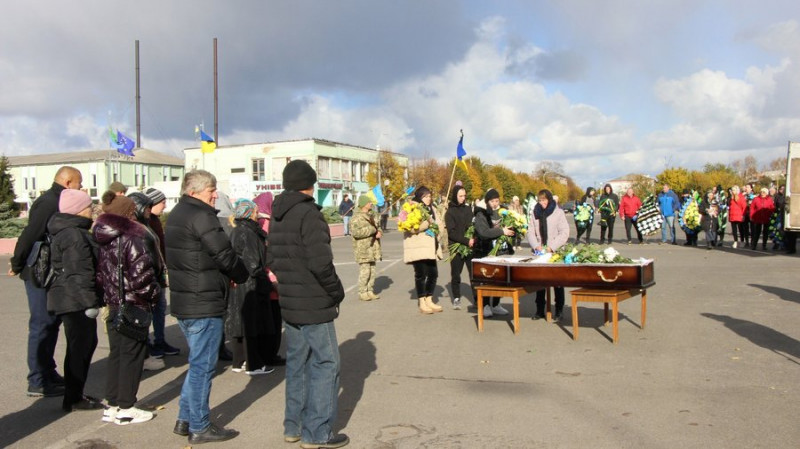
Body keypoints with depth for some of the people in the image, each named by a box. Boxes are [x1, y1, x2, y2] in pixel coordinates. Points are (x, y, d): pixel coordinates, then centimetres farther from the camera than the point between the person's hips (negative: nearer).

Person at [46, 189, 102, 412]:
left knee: (86, 343, 17)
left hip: (74, 301, 11)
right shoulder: (73, 235, -18)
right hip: (75, 301, -11)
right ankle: (73, 399, 6)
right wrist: (90, 302, -22)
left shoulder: (74, 232, 16)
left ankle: (76, 394, 26)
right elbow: (78, 274, -24)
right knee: (79, 347, -3)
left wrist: (91, 299, 25)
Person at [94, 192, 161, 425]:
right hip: (134, 305, -8)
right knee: (132, 354, 2)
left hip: (114, 304, 8)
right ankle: (125, 409, 9)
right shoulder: (132, 239, -16)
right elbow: (142, 273, -21)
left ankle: (112, 405, 23)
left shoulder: (104, 239, 9)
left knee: (116, 353, 15)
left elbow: (99, 272, 12)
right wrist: (151, 296, -7)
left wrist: (107, 295, 16)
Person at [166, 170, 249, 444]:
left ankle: (185, 419, 27)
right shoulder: (201, 215, -17)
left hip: (183, 302, 10)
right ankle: (199, 428, 11)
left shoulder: (176, 215, 15)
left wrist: (227, 275, 7)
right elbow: (224, 254, -18)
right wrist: (241, 276, 1)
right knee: (202, 365, 0)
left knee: (198, 362, 20)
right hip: (204, 304, -10)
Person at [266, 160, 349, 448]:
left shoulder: (277, 216, 11)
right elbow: (320, 261, -23)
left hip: (288, 304, 9)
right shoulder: (308, 213, -16)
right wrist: (337, 291, -10)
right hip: (314, 304, -9)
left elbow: (271, 259, 15)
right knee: (325, 363, 1)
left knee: (297, 362, 16)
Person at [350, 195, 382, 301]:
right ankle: (362, 293, -1)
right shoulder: (357, 218, -11)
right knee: (365, 271, -9)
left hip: (372, 248, 8)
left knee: (372, 271, 10)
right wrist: (372, 230, -18)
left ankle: (370, 291, 18)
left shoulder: (371, 216, 17)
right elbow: (356, 232, -24)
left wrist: (378, 232, 2)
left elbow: (377, 227, 27)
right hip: (362, 249, -8)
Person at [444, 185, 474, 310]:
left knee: (474, 273, -3)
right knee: (456, 274, 4)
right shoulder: (450, 212, -1)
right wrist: (466, 241, -17)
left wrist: (473, 238, -4)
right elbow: (451, 233, -8)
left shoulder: (468, 209, 11)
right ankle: (456, 299, 16)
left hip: (471, 246, 3)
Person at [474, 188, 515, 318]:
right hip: (486, 253, -5)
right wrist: (501, 231, -22)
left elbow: (508, 228, 23)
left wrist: (512, 231, 0)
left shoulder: (502, 213, 13)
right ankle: (485, 306, 6)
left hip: (502, 251, 5)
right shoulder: (480, 215, -5)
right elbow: (483, 232, -20)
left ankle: (495, 305, 20)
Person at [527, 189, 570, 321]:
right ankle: (540, 310, 17)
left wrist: (551, 247, -16)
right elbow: (531, 232, 5)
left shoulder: (558, 212, -4)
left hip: (555, 252, -3)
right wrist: (536, 245, -11)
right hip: (539, 252, 3)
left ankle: (559, 311, 13)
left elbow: (564, 233, -8)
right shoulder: (535, 213, 7)